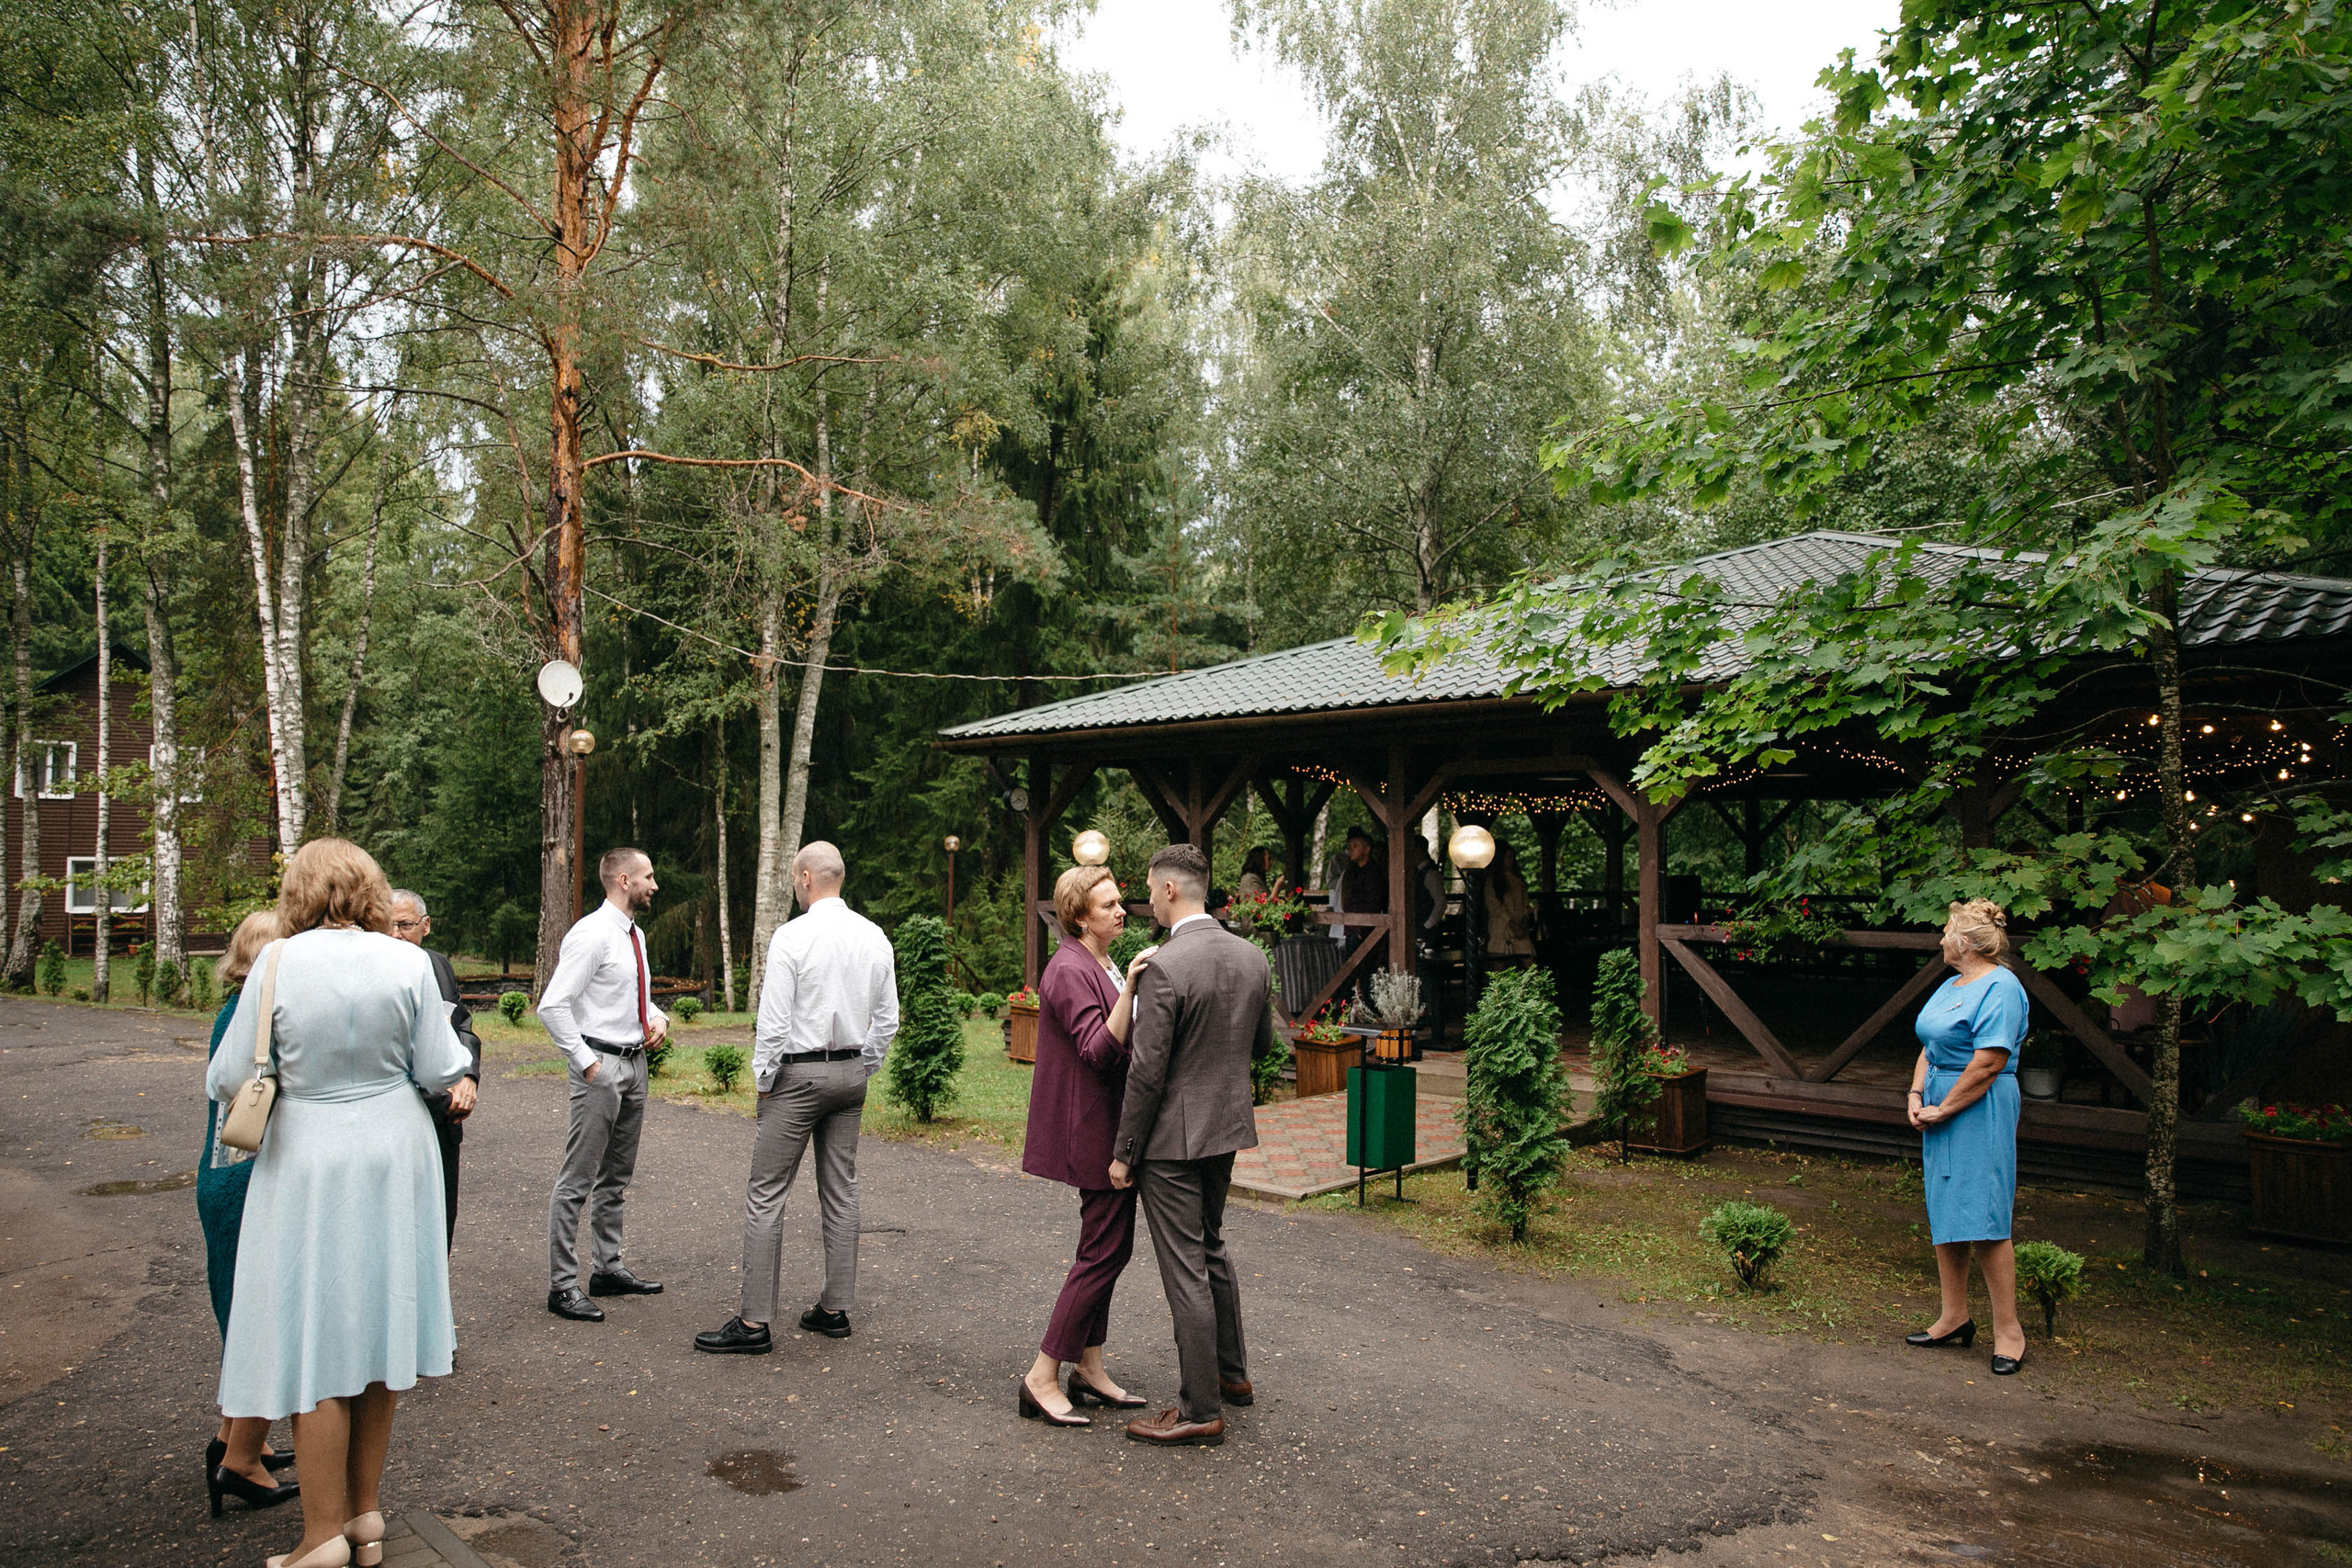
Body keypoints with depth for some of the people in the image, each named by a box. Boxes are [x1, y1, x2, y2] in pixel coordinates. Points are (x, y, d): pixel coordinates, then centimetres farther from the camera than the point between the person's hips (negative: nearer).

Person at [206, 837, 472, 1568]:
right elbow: (438, 1072, -4)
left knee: (314, 1341, 6)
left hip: (307, 1161, -2)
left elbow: (232, 1080, -6)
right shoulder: (407, 963, -6)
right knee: (378, 1329, 14)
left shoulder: (277, 963, -11)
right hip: (393, 1157, 3)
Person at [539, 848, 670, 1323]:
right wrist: (586, 1061, -19)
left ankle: (607, 1269, 28)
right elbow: (552, 1006, -20)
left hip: (634, 1062, 10)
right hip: (601, 1065, -9)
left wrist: (658, 1017, 6)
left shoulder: (635, 935, 13)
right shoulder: (592, 935, -15)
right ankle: (562, 1287, 2)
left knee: (618, 1176, 17)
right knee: (577, 1181, -4)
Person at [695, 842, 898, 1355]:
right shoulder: (875, 937, 5)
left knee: (766, 1194, -1)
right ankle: (835, 1308, 18)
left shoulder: (792, 936, -14)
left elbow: (774, 1019, -15)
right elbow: (887, 1018, 9)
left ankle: (754, 1322, 0)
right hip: (851, 1072, 7)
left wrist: (763, 1079, -3)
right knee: (841, 1191, 12)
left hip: (798, 1072, -6)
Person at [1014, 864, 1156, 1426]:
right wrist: (1129, 987, -35)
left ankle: (1089, 1370, 22)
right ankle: (1042, 1379, 0)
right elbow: (1099, 1050, -28)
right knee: (1104, 1251, -7)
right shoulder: (1071, 970, -17)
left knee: (1106, 1248, 13)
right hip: (1093, 1131, -10)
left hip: (1106, 1127, 10)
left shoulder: (1103, 966, 15)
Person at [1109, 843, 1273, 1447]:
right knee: (1211, 1248, 24)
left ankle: (1201, 1410, 8)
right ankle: (1232, 1373, 37)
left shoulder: (1165, 967, -21)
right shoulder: (1251, 956, 2)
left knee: (1185, 1269, 0)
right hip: (1228, 1127, 8)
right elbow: (1262, 1041, 14)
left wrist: (1123, 1152, -11)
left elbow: (1146, 1073, -19)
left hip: (1173, 1137, -8)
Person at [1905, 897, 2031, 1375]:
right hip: (1941, 1109, 9)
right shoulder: (1951, 986, 15)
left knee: (1982, 1219, -6)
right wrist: (1916, 1095, 2)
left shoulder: (2000, 987, -15)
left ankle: (2007, 1329, 5)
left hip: (1980, 1114, -9)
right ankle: (1954, 1319, 22)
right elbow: (1931, 1049, 18)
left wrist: (1943, 1110, -15)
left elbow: (1988, 1065, -20)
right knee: (1943, 1216, 12)